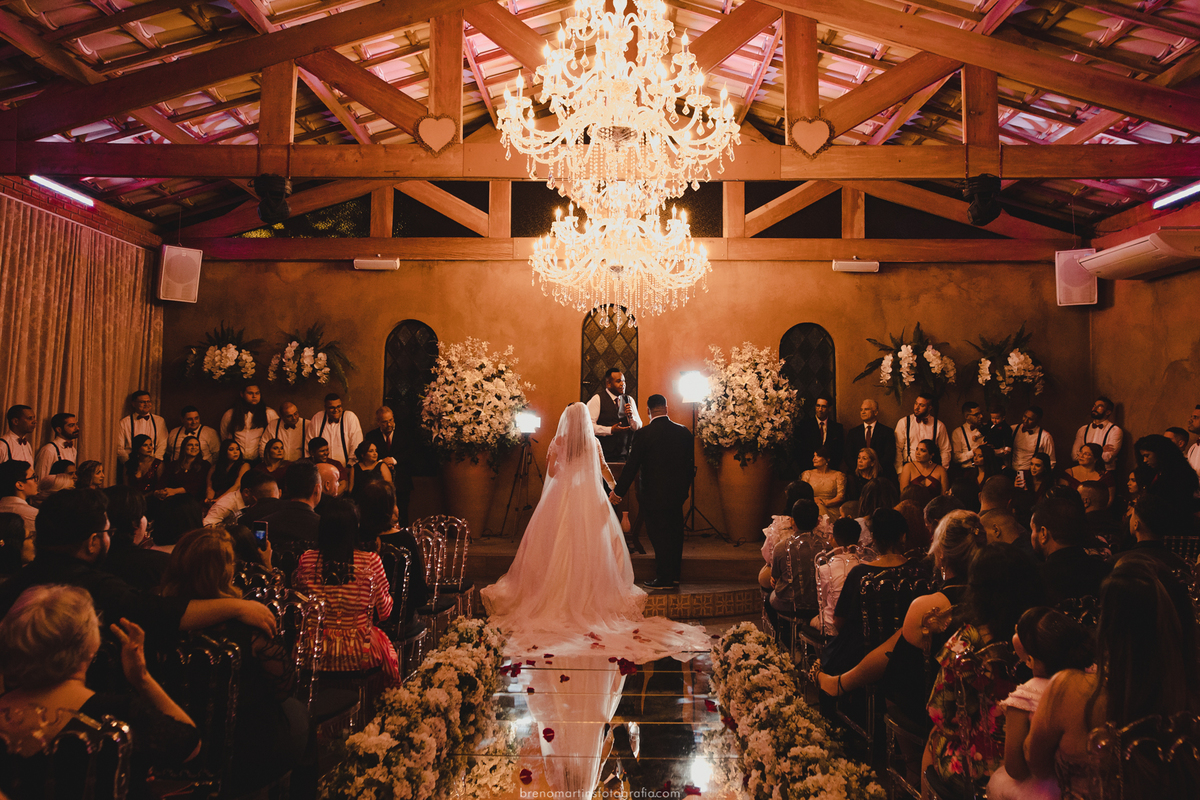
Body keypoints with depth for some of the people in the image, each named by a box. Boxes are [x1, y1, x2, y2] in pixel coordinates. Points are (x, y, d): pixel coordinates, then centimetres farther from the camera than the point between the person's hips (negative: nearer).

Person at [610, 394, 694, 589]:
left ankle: (664, 578, 10)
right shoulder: (684, 432, 1)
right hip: (677, 493, 5)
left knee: (659, 536, 4)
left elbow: (632, 466, -11)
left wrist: (618, 491, -3)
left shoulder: (643, 434, -13)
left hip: (653, 494, -5)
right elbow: (690, 465, 8)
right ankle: (674, 577, 22)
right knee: (674, 534, 14)